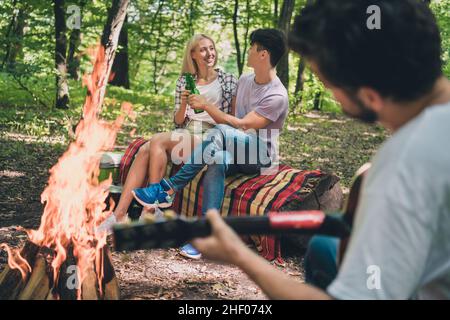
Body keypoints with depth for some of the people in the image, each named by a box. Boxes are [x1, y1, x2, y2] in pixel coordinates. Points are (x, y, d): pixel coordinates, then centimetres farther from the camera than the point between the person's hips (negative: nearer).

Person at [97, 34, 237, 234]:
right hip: (184, 134, 4)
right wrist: (184, 103, -6)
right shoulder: (184, 82, 16)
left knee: (157, 141, -29)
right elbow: (178, 121, 13)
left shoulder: (229, 81, 7)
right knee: (144, 150, -26)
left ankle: (150, 210, -25)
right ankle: (119, 214, -31)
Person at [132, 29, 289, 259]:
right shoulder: (244, 80, 13)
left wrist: (206, 105, -16)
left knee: (219, 133, -36)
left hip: (261, 156, -6)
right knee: (217, 161, -34)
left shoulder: (277, 96, -14)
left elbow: (242, 125, -20)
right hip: (235, 152, 6)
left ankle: (168, 188, -32)